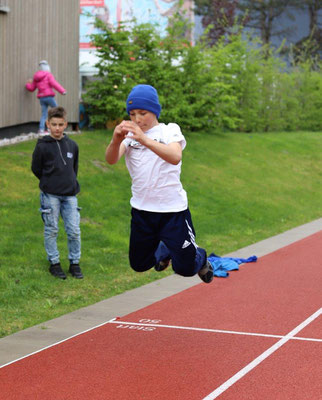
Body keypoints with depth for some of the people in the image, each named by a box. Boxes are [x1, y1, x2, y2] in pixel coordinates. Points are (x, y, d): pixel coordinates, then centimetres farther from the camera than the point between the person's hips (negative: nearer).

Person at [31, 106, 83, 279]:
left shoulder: (72, 145, 6)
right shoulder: (42, 146, -7)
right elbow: (36, 168, 3)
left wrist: (71, 183, 12)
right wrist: (49, 183, 8)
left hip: (70, 194, 3)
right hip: (50, 195, -3)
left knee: (74, 231, 2)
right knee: (51, 230, 4)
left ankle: (74, 263, 15)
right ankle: (54, 263, 16)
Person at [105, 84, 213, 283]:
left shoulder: (170, 130, -5)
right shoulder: (129, 135, 2)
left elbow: (175, 157, -27)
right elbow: (111, 159, -16)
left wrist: (144, 140, -41)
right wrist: (116, 140, -39)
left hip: (173, 209, -3)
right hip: (141, 210, 3)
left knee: (185, 268, 0)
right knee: (139, 265, 14)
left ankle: (200, 258, 35)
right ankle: (163, 250, 45)